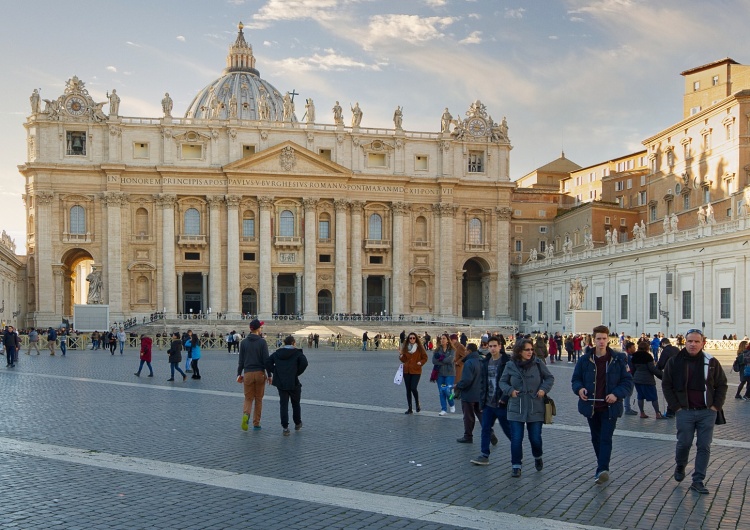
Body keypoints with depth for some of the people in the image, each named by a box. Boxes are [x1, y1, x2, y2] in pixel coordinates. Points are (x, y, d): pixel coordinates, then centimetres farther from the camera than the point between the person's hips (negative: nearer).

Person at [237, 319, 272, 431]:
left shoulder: (244, 342, 3)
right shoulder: (262, 342, -6)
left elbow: (241, 360, 4)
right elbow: (266, 360, -7)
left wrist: (239, 374, 11)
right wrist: (269, 375, -1)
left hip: (248, 373, 2)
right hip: (260, 373, -2)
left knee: (248, 398, 8)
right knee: (259, 399, 9)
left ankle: (246, 414, -22)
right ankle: (256, 424, 12)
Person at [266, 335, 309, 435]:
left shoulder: (277, 353, 9)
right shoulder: (297, 353, -3)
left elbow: (268, 362, 2)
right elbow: (304, 363, -19)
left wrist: (274, 372, 5)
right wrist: (297, 373, -5)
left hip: (280, 383, 3)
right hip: (293, 383, -3)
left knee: (283, 404, 5)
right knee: (296, 403, 16)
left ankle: (285, 428, -1)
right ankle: (297, 423, 30)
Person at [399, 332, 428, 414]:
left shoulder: (420, 348, -2)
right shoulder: (405, 347, 6)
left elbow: (425, 357, 3)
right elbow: (403, 359, 12)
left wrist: (421, 362, -14)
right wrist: (401, 357, -9)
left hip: (416, 371, -4)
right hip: (406, 371, 4)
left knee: (413, 388, -15)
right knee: (408, 390, 7)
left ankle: (417, 404, 11)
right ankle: (410, 409, 14)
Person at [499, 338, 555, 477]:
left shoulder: (538, 363, -3)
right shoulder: (510, 366, -2)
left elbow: (550, 378, 8)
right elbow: (502, 382, 9)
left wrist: (544, 389, -9)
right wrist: (510, 391, -9)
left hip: (535, 408, 0)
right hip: (516, 409, 0)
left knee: (535, 438, 5)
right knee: (516, 438, -2)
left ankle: (538, 457, 37)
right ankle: (516, 466, 13)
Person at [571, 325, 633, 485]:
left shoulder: (618, 359, -2)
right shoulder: (585, 359, 2)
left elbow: (628, 381, 0)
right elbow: (576, 379, 10)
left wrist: (617, 394, -17)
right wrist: (579, 389, -13)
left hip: (610, 407, -3)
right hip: (591, 406, 3)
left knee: (606, 438, -11)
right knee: (596, 439, 14)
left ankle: (602, 470, -17)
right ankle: (603, 468, 31)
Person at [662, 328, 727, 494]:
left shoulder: (711, 362, 2)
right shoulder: (675, 362, -1)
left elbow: (722, 385, 9)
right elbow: (666, 385, 4)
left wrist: (716, 406, 0)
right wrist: (676, 406, -3)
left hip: (707, 412, 1)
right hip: (685, 412, -1)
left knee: (704, 447, 1)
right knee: (684, 443, 0)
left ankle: (698, 481, 9)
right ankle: (680, 467, 30)